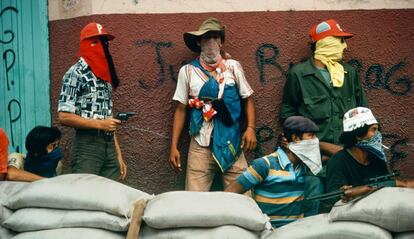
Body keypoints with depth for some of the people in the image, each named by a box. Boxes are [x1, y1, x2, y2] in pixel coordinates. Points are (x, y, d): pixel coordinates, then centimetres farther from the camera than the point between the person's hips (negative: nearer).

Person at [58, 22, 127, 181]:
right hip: (87, 146, -7)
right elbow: (64, 117, -13)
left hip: (109, 147, 7)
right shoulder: (76, 73, -6)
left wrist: (118, 155, 14)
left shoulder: (105, 75, 15)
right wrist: (99, 124, -15)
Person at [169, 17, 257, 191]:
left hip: (231, 143, 1)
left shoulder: (233, 66, 5)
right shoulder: (188, 71, 4)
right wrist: (174, 146, 3)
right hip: (201, 145, 0)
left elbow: (248, 99, 9)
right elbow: (181, 109, 6)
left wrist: (251, 128, -6)